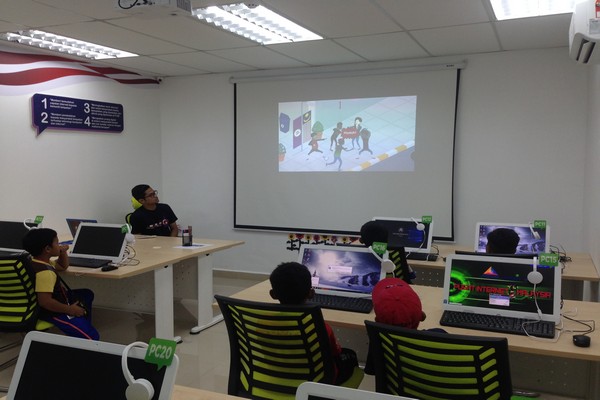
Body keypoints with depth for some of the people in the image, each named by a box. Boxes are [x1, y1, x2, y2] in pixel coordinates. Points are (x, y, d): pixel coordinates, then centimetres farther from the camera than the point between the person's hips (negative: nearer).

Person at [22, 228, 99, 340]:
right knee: (92, 337, -19)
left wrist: (63, 252, 3)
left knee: (87, 294, 31)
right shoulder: (44, 272, -29)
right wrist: (70, 310, -24)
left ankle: (85, 327, 34)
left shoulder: (41, 261, 4)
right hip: (53, 312, -11)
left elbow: (63, 266, 23)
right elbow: (45, 301, -35)